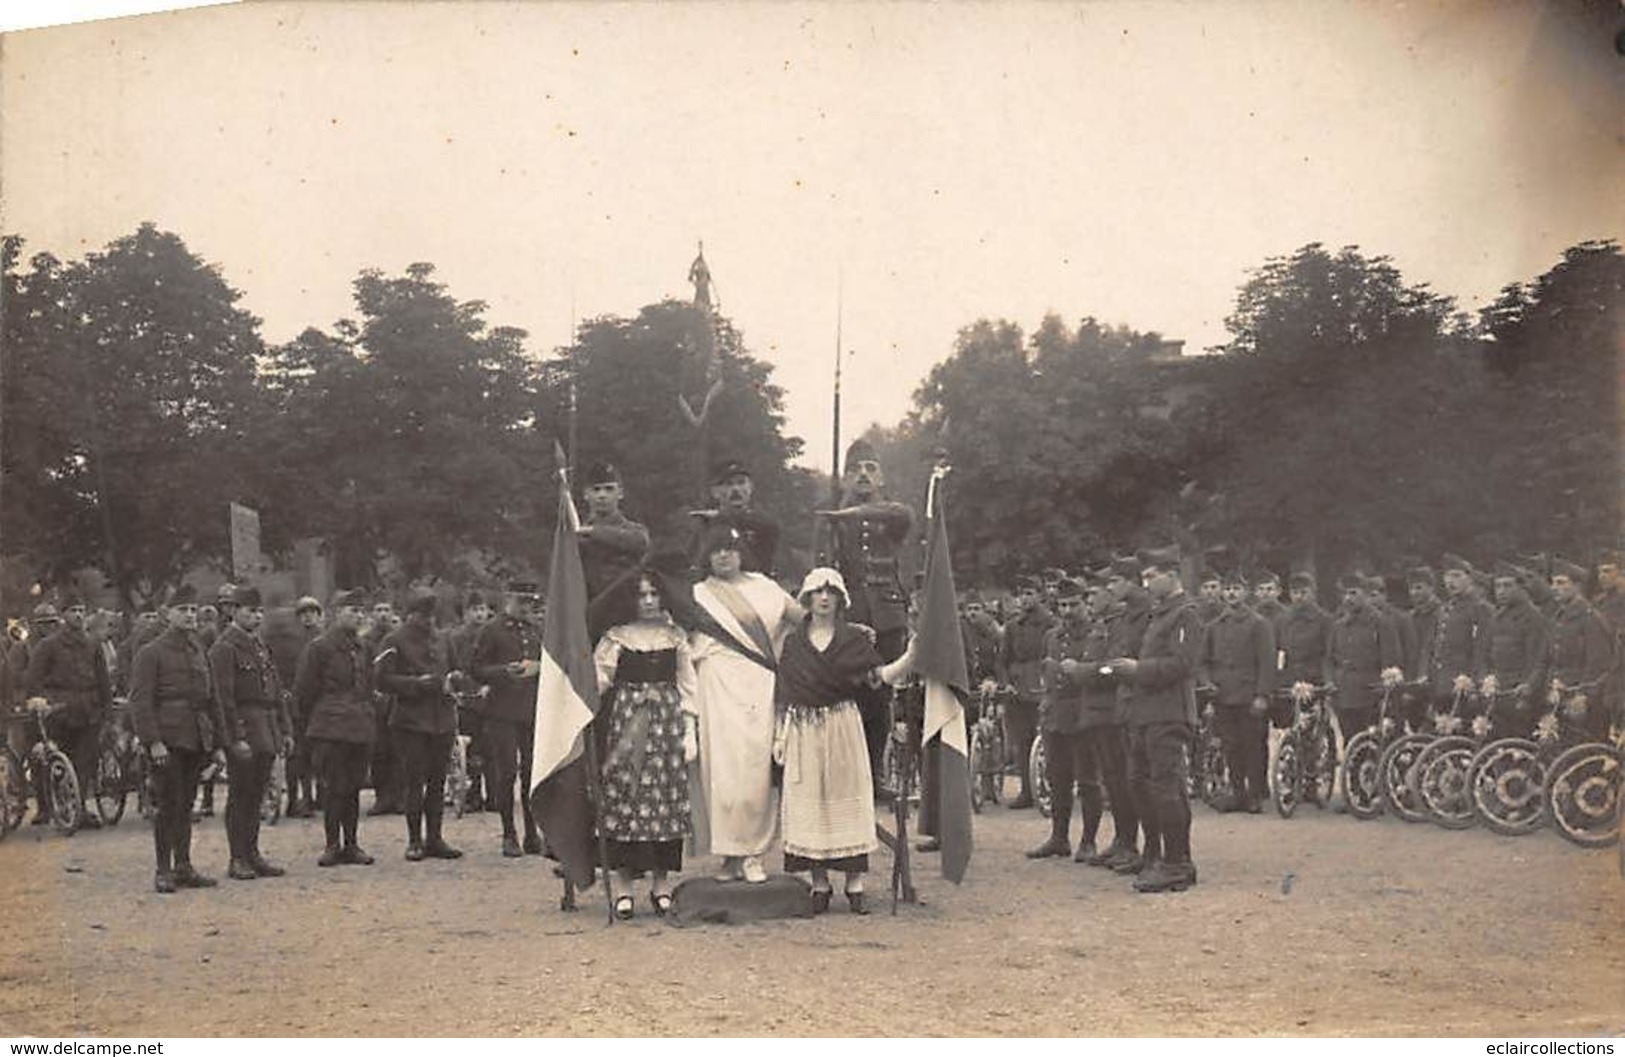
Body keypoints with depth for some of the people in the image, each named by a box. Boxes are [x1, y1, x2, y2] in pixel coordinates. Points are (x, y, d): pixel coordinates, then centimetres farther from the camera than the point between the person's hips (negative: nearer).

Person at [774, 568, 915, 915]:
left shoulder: (853, 639, 4)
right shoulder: (793, 641, 7)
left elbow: (882, 675, -6)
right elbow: (782, 695, 8)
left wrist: (911, 655, -22)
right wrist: (779, 736, 3)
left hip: (843, 728, -1)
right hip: (803, 730, 1)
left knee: (848, 798, -1)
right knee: (809, 803, 0)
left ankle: (855, 885, 2)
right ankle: (820, 885, 8)